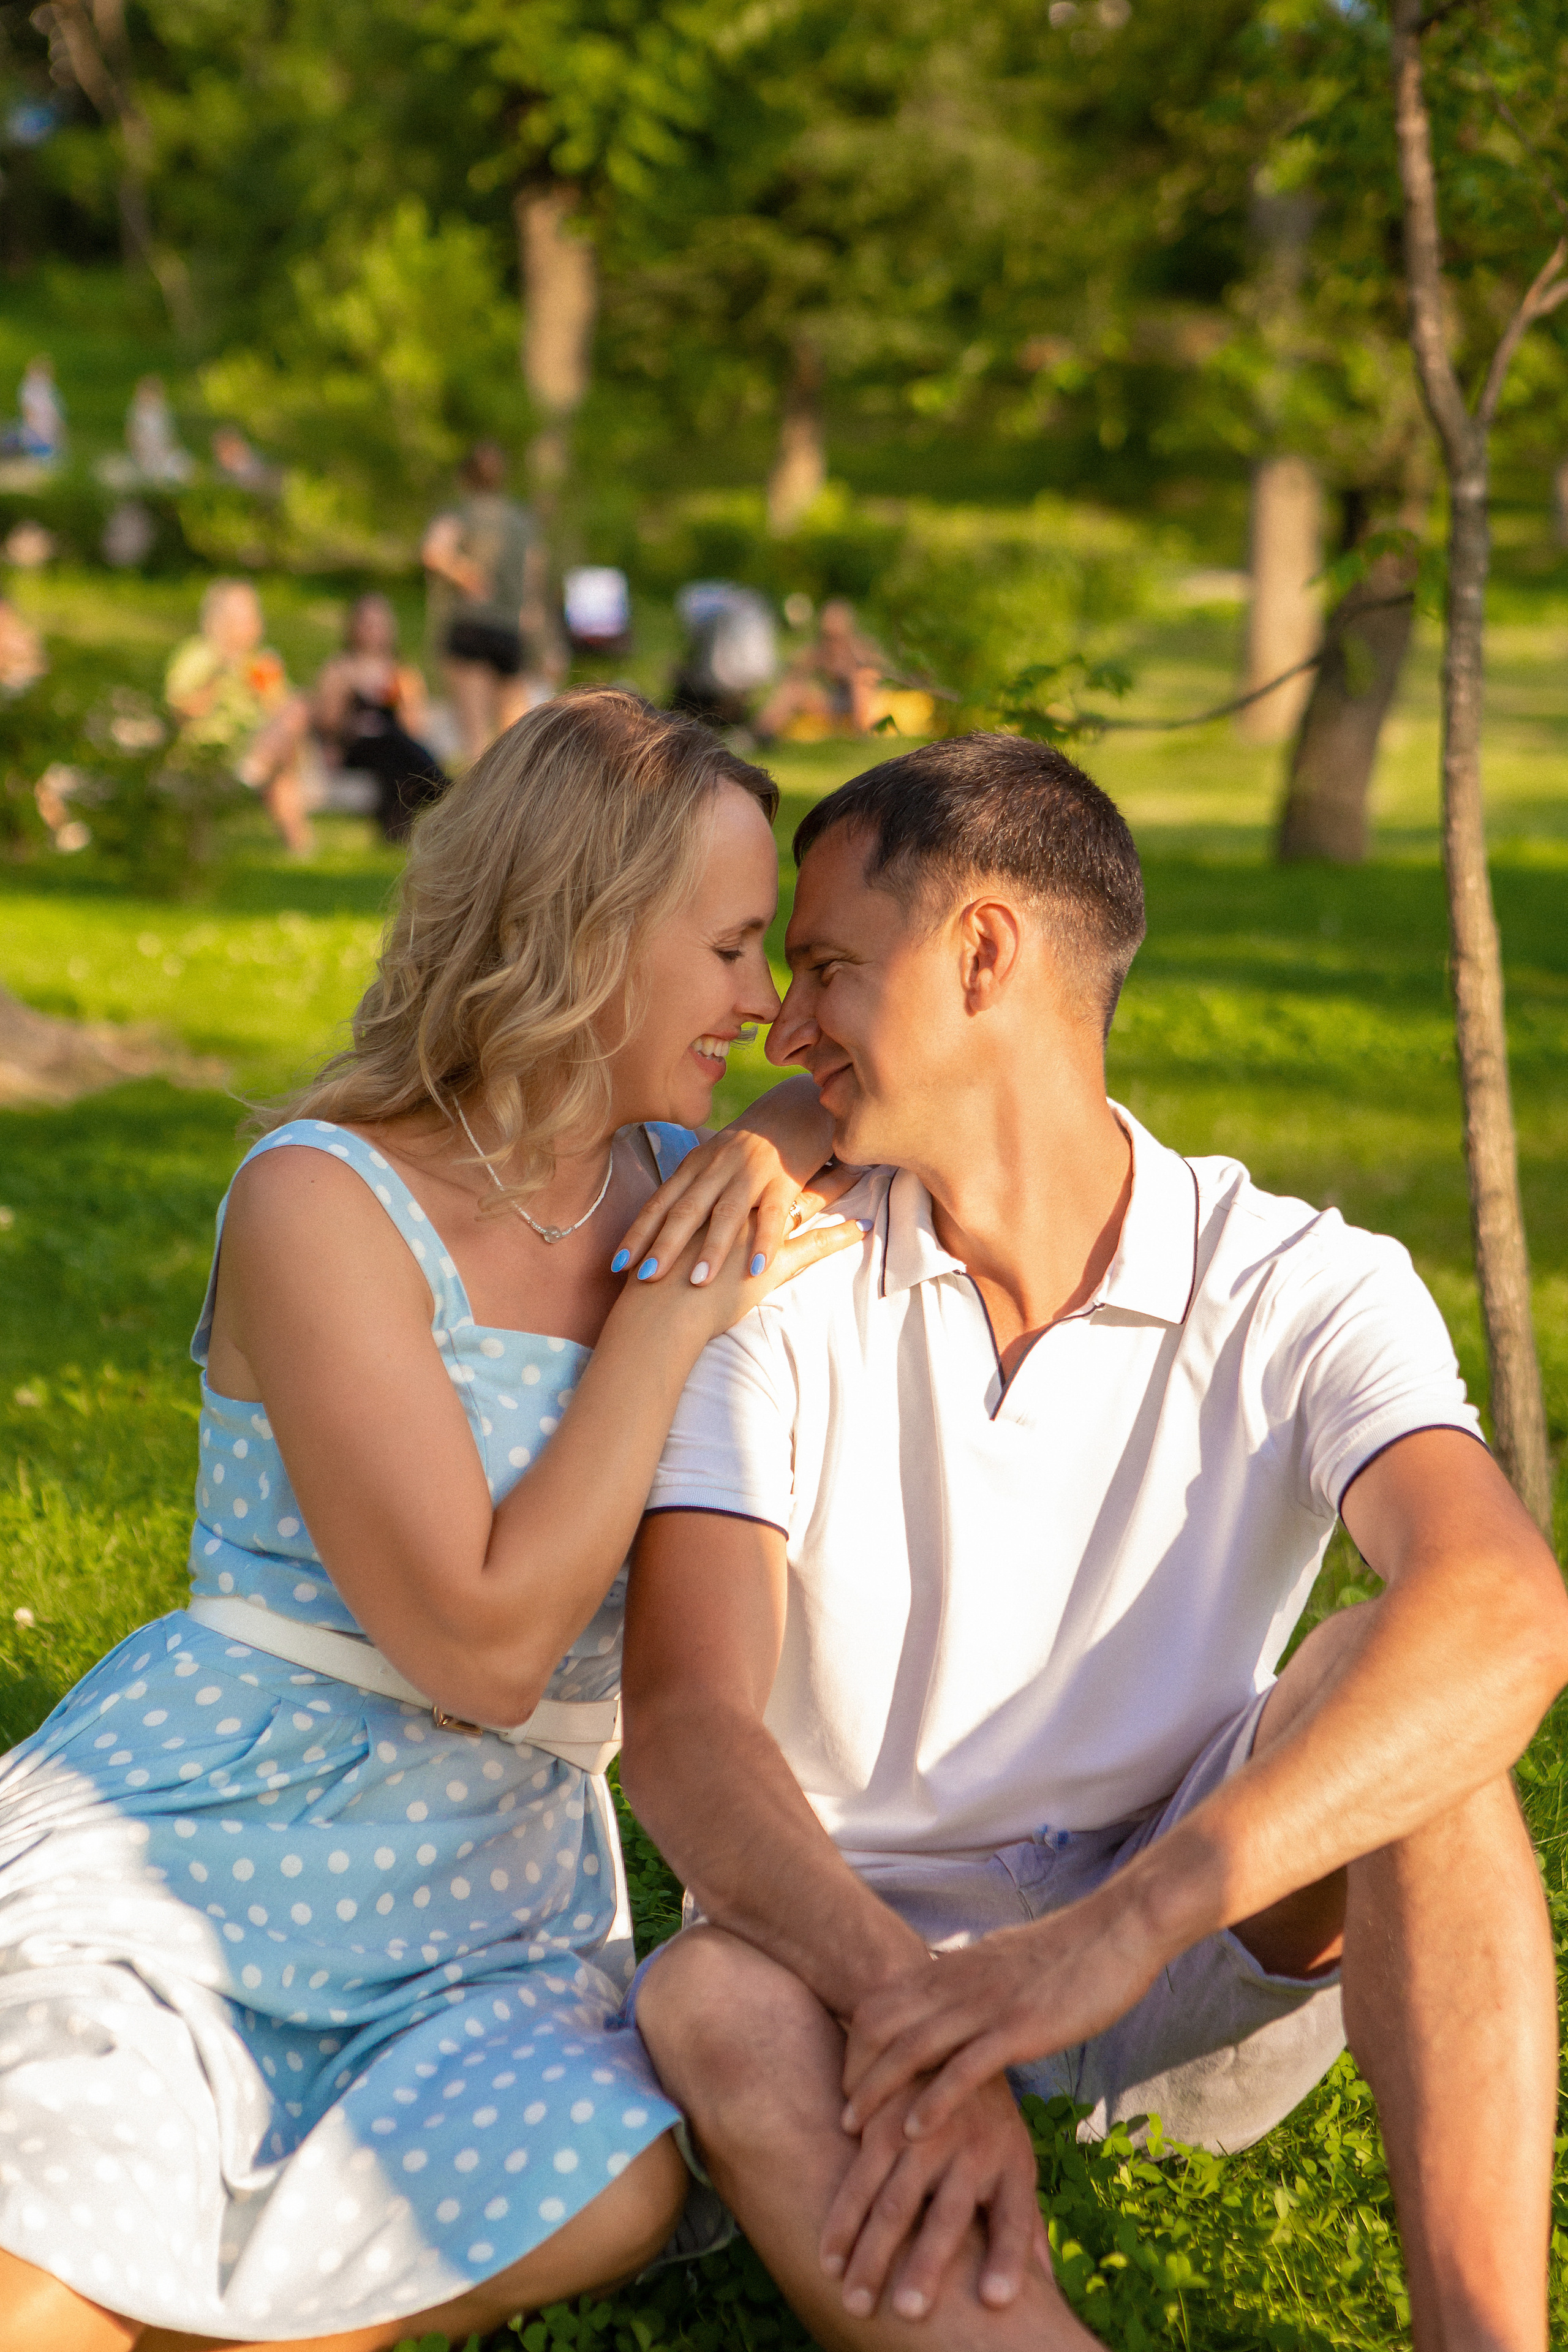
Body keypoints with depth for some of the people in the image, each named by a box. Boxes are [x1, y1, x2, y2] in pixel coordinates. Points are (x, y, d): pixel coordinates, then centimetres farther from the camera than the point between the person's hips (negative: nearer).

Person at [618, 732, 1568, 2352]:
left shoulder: (1299, 1291, -11)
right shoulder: (776, 1288, -7)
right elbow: (684, 1726, -19)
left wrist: (1122, 1928, -46)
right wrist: (912, 2004, -40)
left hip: (1210, 1968, 0)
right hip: (871, 1954, 1)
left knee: (1394, 1682, -26)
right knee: (712, 2011, -32)